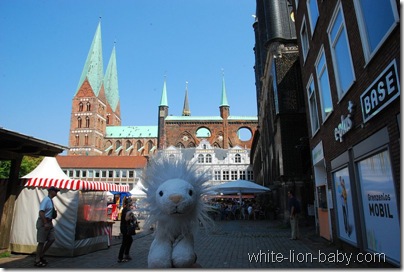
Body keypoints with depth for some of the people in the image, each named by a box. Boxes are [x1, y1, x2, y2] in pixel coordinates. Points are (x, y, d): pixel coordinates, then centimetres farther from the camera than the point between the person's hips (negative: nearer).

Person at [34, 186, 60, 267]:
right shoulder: (46, 200, -17)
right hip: (43, 222, -9)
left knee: (51, 239, 12)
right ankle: (37, 260, 12)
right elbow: (41, 212, -25)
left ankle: (41, 256, 25)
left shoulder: (51, 200, 11)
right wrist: (45, 223, -26)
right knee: (41, 242, 0)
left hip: (49, 222, 9)